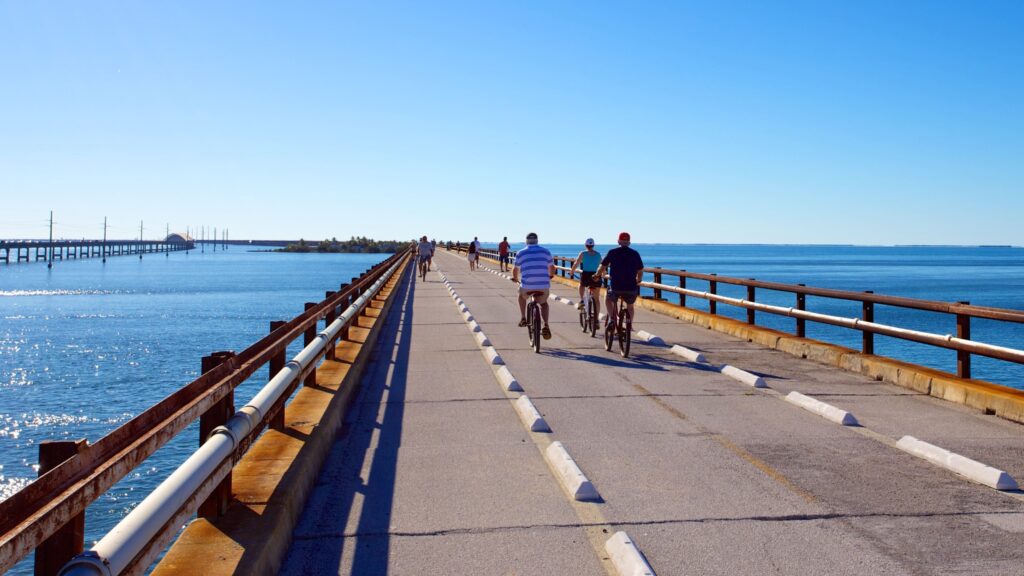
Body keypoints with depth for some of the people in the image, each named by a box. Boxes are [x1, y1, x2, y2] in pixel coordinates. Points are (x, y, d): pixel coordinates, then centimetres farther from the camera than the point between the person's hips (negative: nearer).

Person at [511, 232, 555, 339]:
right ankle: (545, 326, 9)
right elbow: (552, 267, 21)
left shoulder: (521, 253, 6)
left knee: (521, 296, 35)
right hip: (544, 286, 1)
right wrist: (550, 276, 43)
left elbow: (515, 269, 17)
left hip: (527, 286, -1)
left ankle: (523, 318, 25)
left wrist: (515, 278, 38)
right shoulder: (545, 251, 10)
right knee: (543, 303, 28)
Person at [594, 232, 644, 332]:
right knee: (630, 307, 27)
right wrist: (638, 280, 28)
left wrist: (597, 275, 22)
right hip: (631, 287, 2)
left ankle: (612, 318, 10)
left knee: (608, 299, 28)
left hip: (615, 287, -2)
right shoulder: (635, 253, 4)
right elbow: (640, 271, 7)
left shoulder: (612, 252, 0)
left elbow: (602, 267, 2)